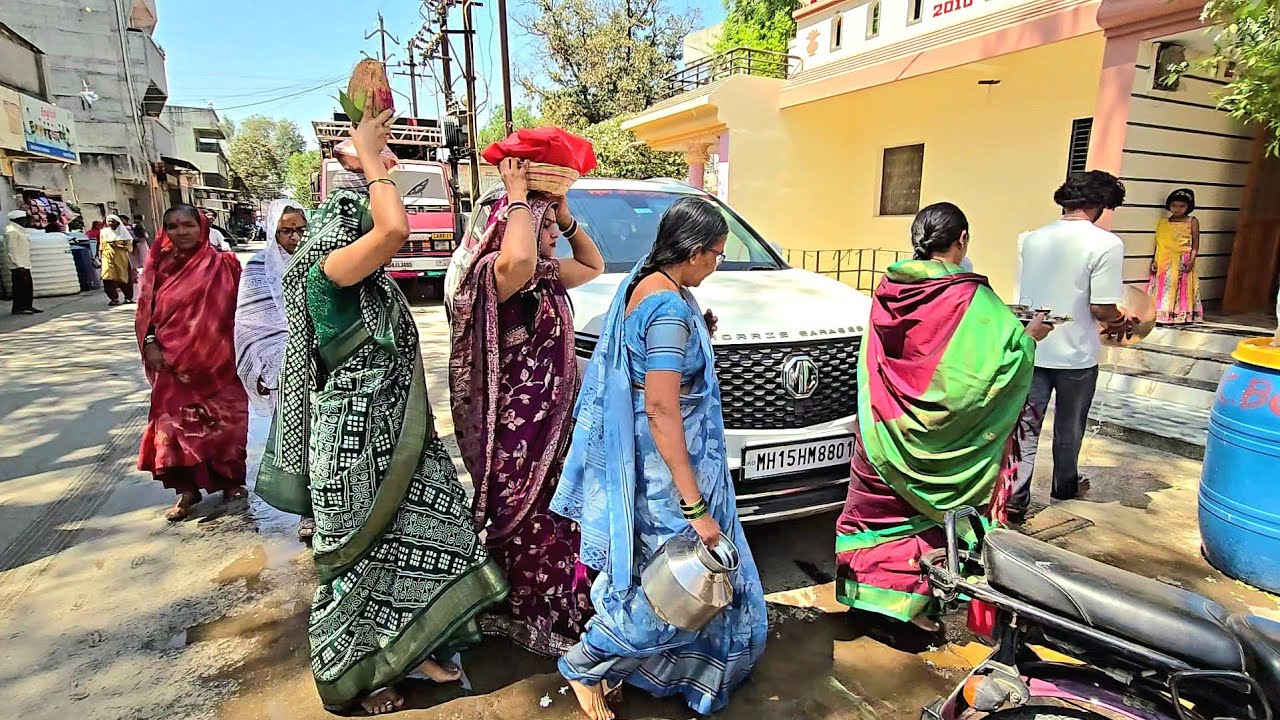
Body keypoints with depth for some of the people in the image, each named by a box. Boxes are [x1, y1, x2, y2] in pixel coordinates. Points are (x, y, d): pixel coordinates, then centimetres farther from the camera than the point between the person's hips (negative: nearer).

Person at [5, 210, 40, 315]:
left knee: (28, 287, 12)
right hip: (19, 266, -9)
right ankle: (18, 308, -3)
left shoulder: (19, 230, 17)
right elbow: (12, 250, -17)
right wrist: (19, 265, -21)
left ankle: (28, 306, 18)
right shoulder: (11, 231, -11)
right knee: (20, 287, -7)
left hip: (25, 265, 9)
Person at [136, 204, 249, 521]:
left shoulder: (219, 265, -4)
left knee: (220, 420, 7)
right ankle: (187, 490, 17)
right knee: (175, 422, 6)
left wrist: (188, 357, -8)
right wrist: (150, 344, -9)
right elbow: (146, 311, 6)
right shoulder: (158, 265, 5)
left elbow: (221, 314, -6)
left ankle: (230, 479, 24)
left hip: (212, 361, -3)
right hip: (170, 364, 3)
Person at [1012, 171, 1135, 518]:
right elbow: (1102, 309, -17)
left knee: (1025, 425, 6)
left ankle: (1015, 498, 4)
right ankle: (1065, 487, 37)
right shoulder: (1106, 244, -15)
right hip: (1076, 354, -3)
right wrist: (1121, 322, 6)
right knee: (1069, 427, 17)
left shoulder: (1032, 238, 1)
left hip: (1033, 349, 3)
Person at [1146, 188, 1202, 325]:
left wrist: (1191, 261, -13)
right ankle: (1161, 316, 4)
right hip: (1164, 262, 2)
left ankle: (1182, 316, 3)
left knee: (1181, 289, -1)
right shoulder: (1162, 222, 8)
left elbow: (1195, 244, -1)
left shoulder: (1192, 222, 2)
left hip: (1183, 261, -2)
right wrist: (1154, 260, 0)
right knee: (1162, 288, 1)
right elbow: (1158, 243, 9)